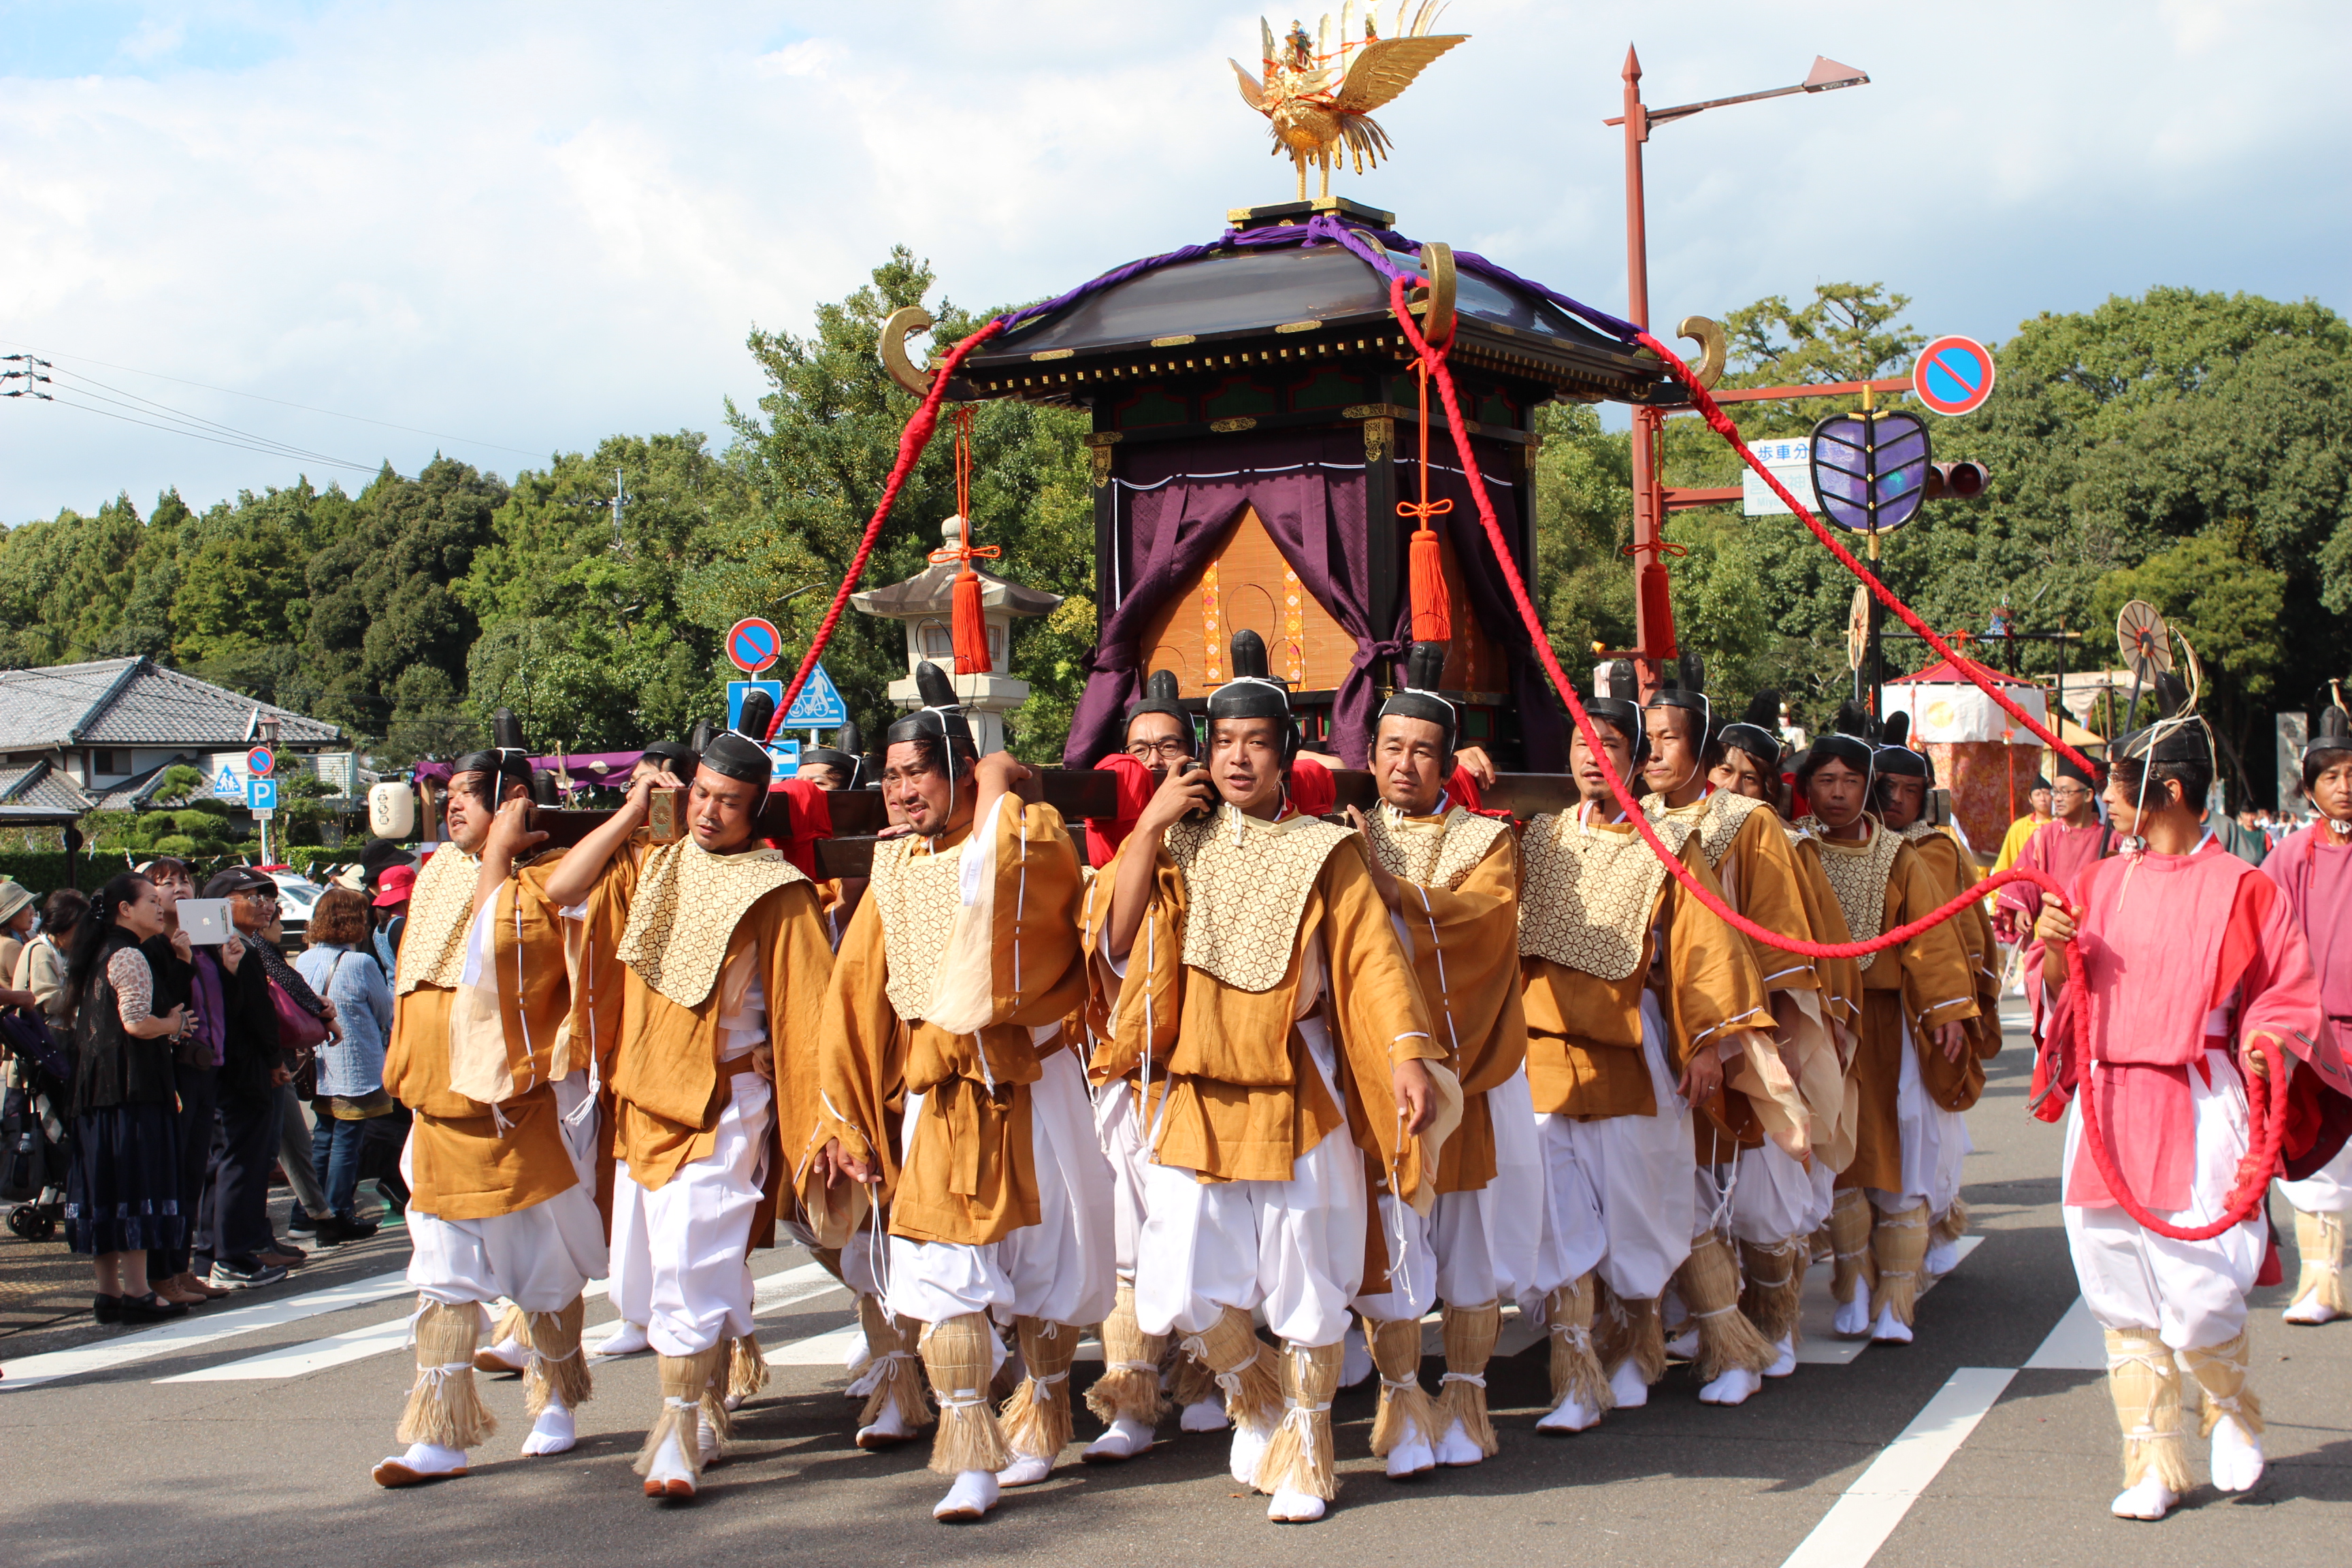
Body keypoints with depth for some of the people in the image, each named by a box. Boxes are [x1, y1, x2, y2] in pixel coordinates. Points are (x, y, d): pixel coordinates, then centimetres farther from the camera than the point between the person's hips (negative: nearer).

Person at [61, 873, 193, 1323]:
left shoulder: (98, 956, 17)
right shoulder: (129, 957, -11)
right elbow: (137, 1023, -21)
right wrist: (174, 1024, -2)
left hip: (95, 1090, 9)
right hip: (133, 1087, -9)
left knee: (102, 1190, 9)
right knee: (137, 1185, -6)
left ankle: (108, 1292, 14)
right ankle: (136, 1294, -6)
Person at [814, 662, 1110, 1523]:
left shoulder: (1032, 833, -4)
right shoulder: (896, 869, 6)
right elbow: (856, 993, 9)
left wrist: (995, 784, -4)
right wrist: (848, 1120, 8)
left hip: (1031, 1088, -3)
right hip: (939, 1096, 3)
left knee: (1045, 1267, 8)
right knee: (943, 1275, -7)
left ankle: (1041, 1427, 29)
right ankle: (972, 1463, -1)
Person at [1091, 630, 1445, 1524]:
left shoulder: (1326, 854, 2)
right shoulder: (1182, 846, 9)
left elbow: (1373, 959, -7)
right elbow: (1116, 939, -3)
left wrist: (1408, 1057, -21)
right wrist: (1149, 829, -8)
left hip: (1298, 1100, -2)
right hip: (1195, 1100, 2)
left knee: (1308, 1287, 3)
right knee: (1183, 1293, -2)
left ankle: (1304, 1458, 22)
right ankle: (1258, 1405, 28)